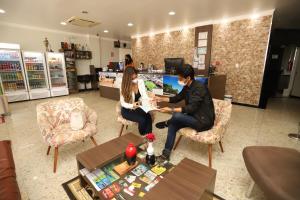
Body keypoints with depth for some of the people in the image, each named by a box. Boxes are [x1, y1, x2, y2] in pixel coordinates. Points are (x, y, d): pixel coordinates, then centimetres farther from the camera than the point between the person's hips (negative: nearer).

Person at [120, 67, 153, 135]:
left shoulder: (140, 82, -7)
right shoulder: (124, 86, -14)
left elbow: (144, 96, -12)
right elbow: (123, 103, -13)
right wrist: (132, 105, -32)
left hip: (137, 107, 3)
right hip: (127, 110, -3)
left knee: (148, 117, -26)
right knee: (142, 119, -27)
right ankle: (143, 136, -2)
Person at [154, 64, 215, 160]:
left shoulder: (199, 88, -24)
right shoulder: (187, 87, 3)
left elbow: (191, 108, -31)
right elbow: (177, 98, 13)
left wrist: (171, 110, -33)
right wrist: (161, 99, 3)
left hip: (204, 121, -9)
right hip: (194, 116, 9)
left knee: (176, 116, -28)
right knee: (173, 125, -6)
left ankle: (166, 123, 7)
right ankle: (166, 153, 1)